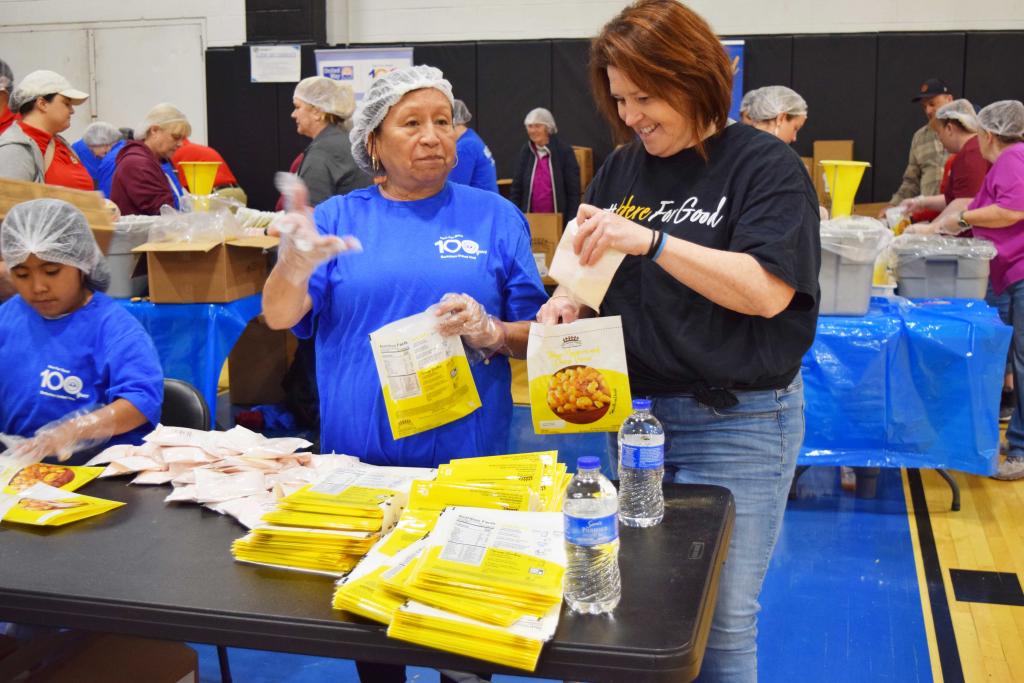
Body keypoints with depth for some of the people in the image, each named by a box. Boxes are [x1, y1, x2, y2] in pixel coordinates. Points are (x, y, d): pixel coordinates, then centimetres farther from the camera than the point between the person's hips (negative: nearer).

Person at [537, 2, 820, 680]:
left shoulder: (766, 164, -8)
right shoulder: (623, 168, 8)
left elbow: (767, 291, -20)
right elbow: (592, 271, 16)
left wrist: (651, 240, -26)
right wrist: (568, 299, -6)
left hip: (736, 422, -5)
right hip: (634, 411, 5)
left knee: (722, 619, 3)